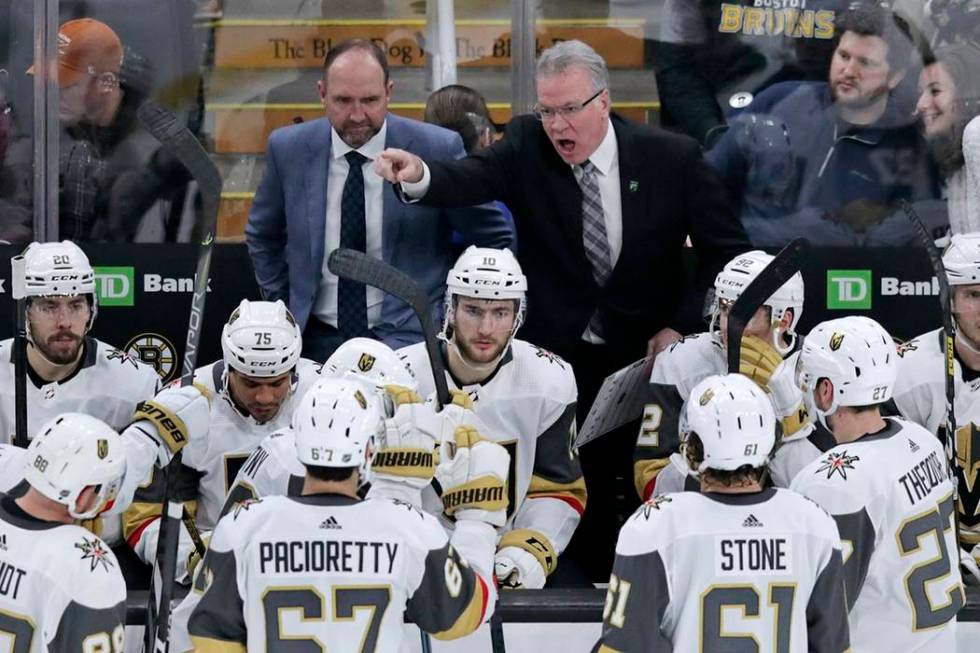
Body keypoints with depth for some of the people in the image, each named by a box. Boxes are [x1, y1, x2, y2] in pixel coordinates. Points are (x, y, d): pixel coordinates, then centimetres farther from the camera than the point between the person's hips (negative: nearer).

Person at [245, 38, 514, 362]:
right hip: (316, 340, 2)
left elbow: (493, 238, 5)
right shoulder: (288, 149, 3)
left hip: (407, 339, -2)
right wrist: (283, 310, 12)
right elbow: (262, 237, 19)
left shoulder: (438, 150, -6)